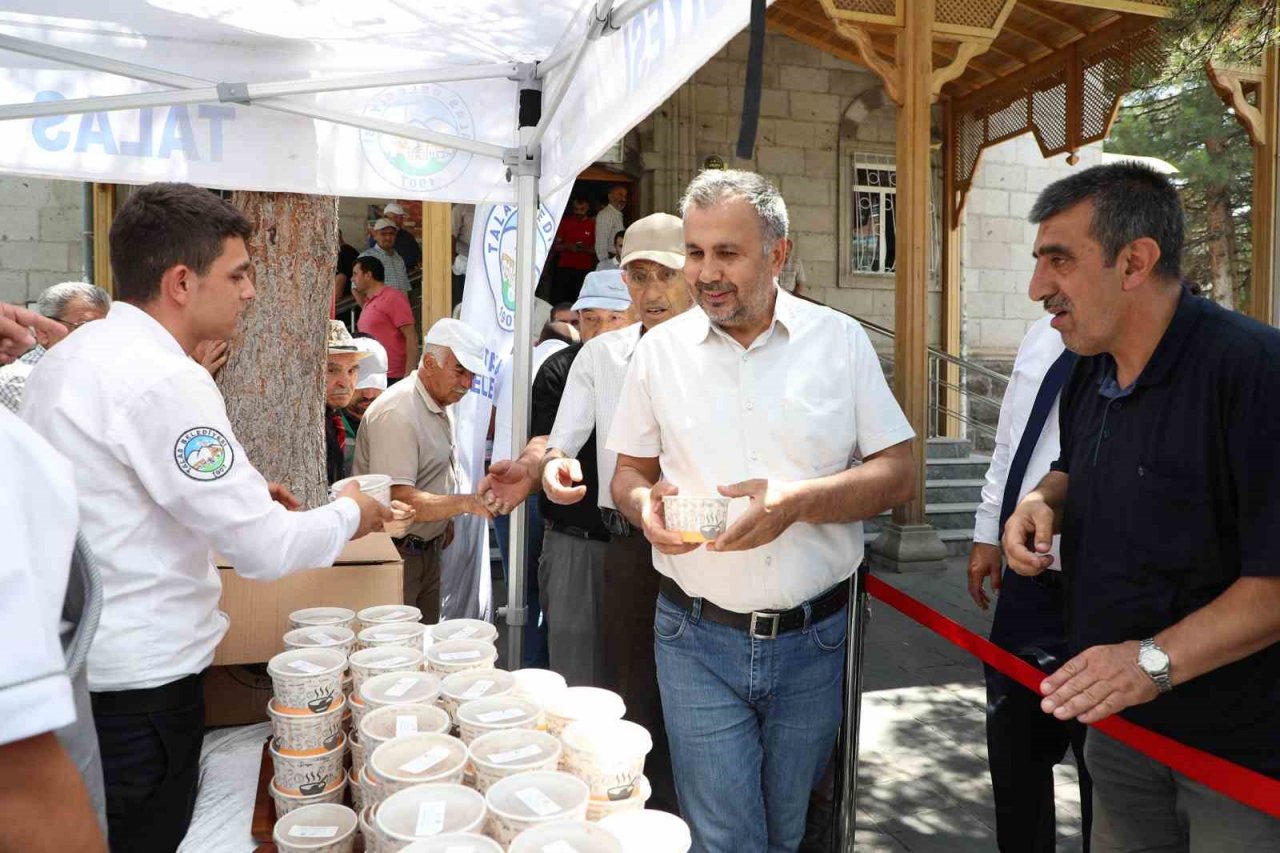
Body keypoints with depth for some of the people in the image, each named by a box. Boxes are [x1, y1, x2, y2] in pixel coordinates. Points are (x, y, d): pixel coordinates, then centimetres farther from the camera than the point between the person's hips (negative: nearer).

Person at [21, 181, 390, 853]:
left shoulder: (71, 356, 6)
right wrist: (351, 513, -5)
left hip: (70, 660, 9)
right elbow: (264, 549, -24)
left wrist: (235, 490, 13)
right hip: (138, 683, -9)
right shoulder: (164, 380, -24)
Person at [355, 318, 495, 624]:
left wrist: (443, 528, 14)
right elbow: (398, 500, -29)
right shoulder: (397, 414, -23)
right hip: (394, 553, -9)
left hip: (428, 549, 9)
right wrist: (465, 503, -31)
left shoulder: (441, 407, 9)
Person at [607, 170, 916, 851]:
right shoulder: (660, 349, 1)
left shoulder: (840, 340, -1)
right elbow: (629, 471, 9)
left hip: (812, 639, 1)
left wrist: (799, 500, -19)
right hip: (697, 640, 0)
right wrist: (643, 503, -15)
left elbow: (897, 474, -2)